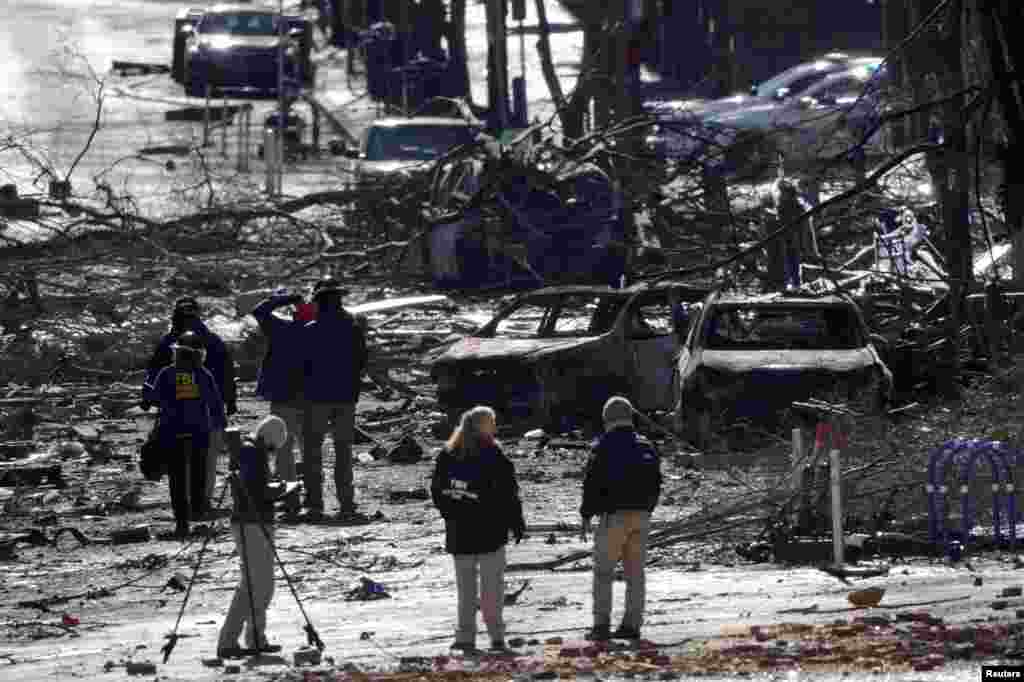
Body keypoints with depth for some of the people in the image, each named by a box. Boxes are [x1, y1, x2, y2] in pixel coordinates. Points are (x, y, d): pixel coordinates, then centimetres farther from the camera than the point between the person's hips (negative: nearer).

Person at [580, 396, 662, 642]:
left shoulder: (603, 447, -7)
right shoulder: (646, 447, 10)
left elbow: (592, 483, -9)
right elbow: (656, 485, 15)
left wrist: (586, 517, -3)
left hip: (613, 517, -5)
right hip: (641, 517, 5)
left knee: (603, 571, 1)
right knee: (635, 571, 9)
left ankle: (601, 625, -5)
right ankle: (632, 624, 8)